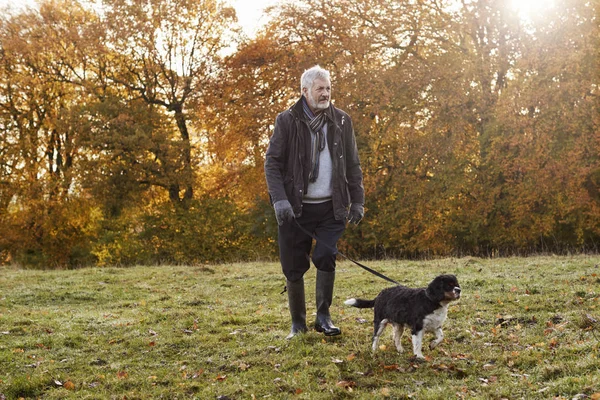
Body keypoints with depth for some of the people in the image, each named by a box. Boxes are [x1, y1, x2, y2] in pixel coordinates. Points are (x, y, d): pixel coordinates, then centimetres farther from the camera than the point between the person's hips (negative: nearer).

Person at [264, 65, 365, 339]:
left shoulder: (341, 121, 6)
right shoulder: (287, 121, -2)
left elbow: (352, 165, 11)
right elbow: (272, 162, -3)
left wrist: (357, 201, 6)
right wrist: (279, 199, -15)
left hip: (330, 207, 1)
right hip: (295, 207, -1)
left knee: (326, 258, -12)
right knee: (294, 267, 3)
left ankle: (323, 316, 6)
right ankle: (298, 323, 19)